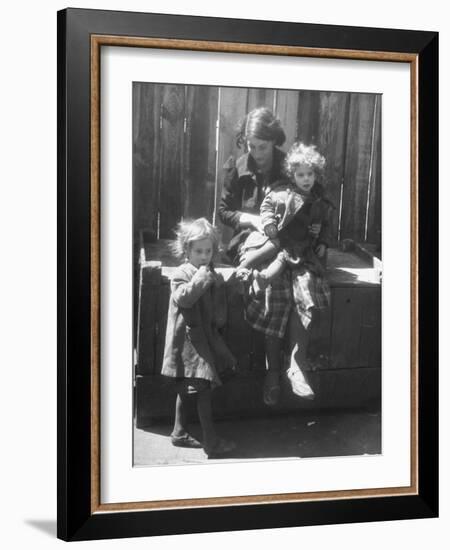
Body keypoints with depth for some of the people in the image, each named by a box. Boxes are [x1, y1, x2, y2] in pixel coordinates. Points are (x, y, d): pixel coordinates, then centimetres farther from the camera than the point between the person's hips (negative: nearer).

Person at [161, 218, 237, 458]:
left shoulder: (211, 273, 11)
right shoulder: (182, 274, -11)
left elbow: (218, 304, 21)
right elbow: (182, 298, -27)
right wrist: (199, 279, -27)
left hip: (205, 336, 8)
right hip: (188, 338, -8)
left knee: (186, 388, 17)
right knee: (204, 388, -8)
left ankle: (179, 432, 29)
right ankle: (211, 442, -2)